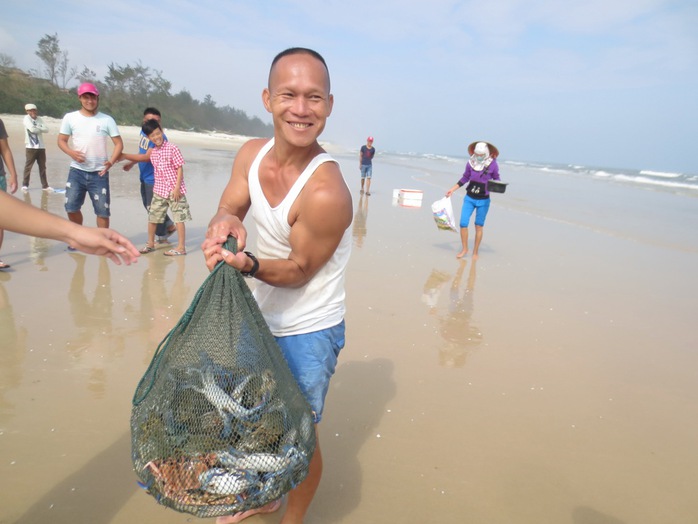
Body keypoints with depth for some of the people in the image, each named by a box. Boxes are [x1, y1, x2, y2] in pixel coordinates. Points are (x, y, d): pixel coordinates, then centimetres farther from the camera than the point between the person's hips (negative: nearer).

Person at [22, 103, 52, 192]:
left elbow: (47, 129, 0)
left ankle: (45, 185, 13)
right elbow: (32, 129, -19)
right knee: (28, 166, -2)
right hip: (31, 147, -5)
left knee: (42, 166, 8)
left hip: (41, 146, 5)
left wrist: (37, 128, -13)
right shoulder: (26, 118, -5)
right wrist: (40, 129, -3)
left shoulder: (39, 119, 11)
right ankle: (25, 185, 7)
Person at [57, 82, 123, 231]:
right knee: (71, 207, -1)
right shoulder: (70, 118, 3)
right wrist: (71, 152, -15)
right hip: (77, 171, 1)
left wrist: (111, 161, -18)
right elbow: (61, 140, 7)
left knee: (103, 210, 1)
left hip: (99, 173, -1)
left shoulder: (107, 120, -1)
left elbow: (119, 143, -1)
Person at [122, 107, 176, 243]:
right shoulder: (143, 131, 6)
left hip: (154, 179, -9)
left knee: (153, 208, 1)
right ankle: (169, 226, 33)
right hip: (145, 177, 9)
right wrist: (132, 164, 19)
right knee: (148, 206, 18)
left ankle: (162, 237, 17)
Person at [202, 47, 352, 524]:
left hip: (307, 333, -7)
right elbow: (228, 207, -5)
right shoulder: (251, 154, -8)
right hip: (259, 318, 8)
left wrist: (248, 264, -37)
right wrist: (226, 223, -29)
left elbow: (300, 270, -20)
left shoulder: (326, 193, -30)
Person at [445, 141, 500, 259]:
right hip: (469, 198, 2)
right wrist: (452, 189, 6)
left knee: (479, 226, 6)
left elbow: (496, 179, 2)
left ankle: (475, 252, 19)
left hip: (483, 200, -2)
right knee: (463, 224, -4)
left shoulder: (492, 164, -10)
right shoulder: (471, 162, -4)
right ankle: (464, 249, 14)